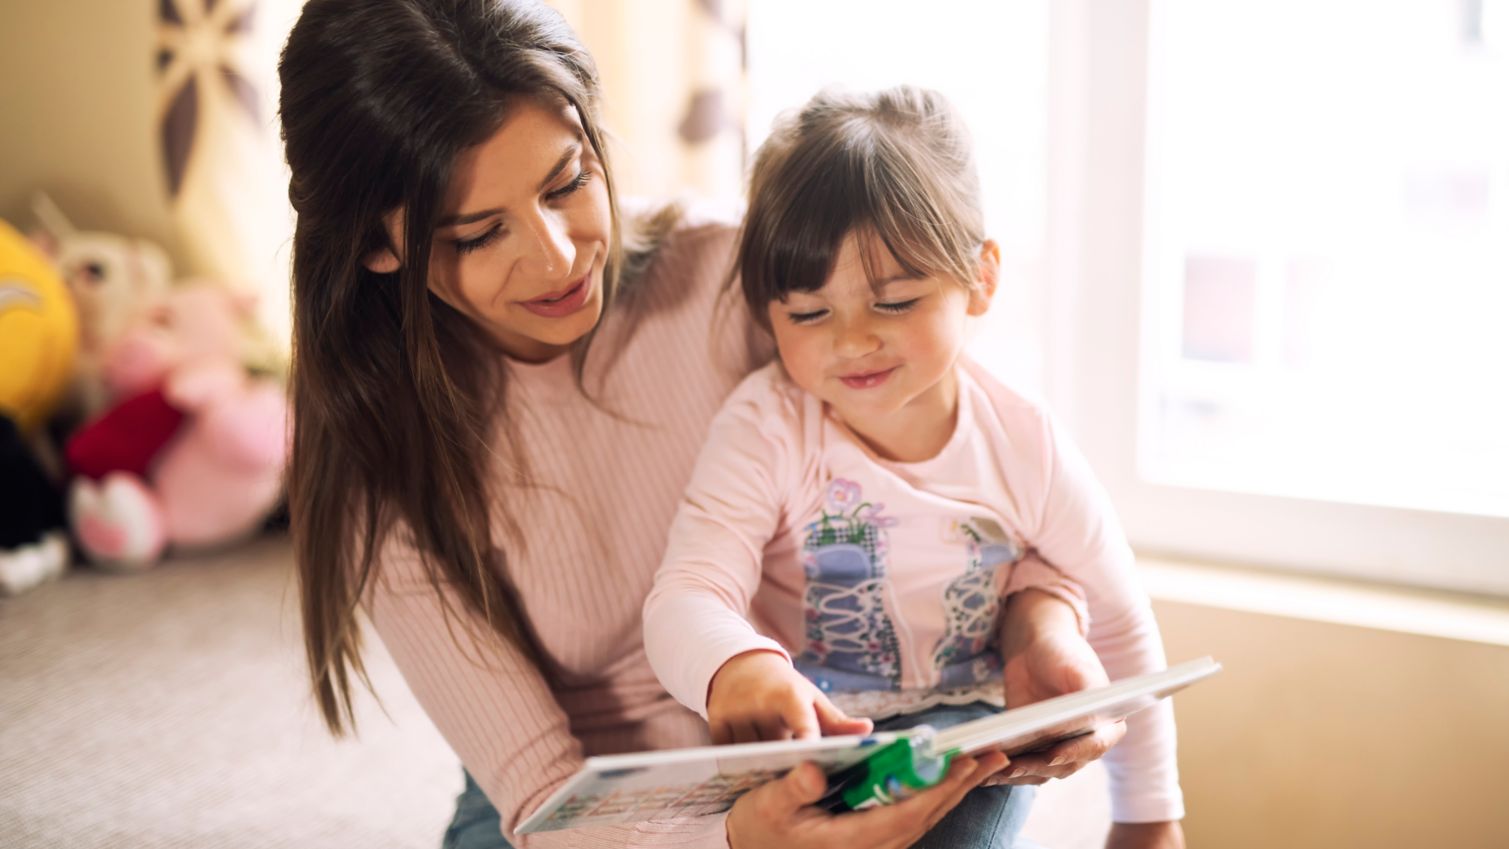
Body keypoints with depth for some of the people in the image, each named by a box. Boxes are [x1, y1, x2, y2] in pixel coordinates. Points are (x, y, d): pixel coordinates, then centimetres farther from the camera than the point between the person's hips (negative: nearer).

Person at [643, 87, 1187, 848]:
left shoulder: (1025, 447, -8)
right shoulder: (764, 428, -14)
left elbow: (1120, 625, 5)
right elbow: (685, 599, -27)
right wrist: (736, 669, -52)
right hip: (801, 737, 0)